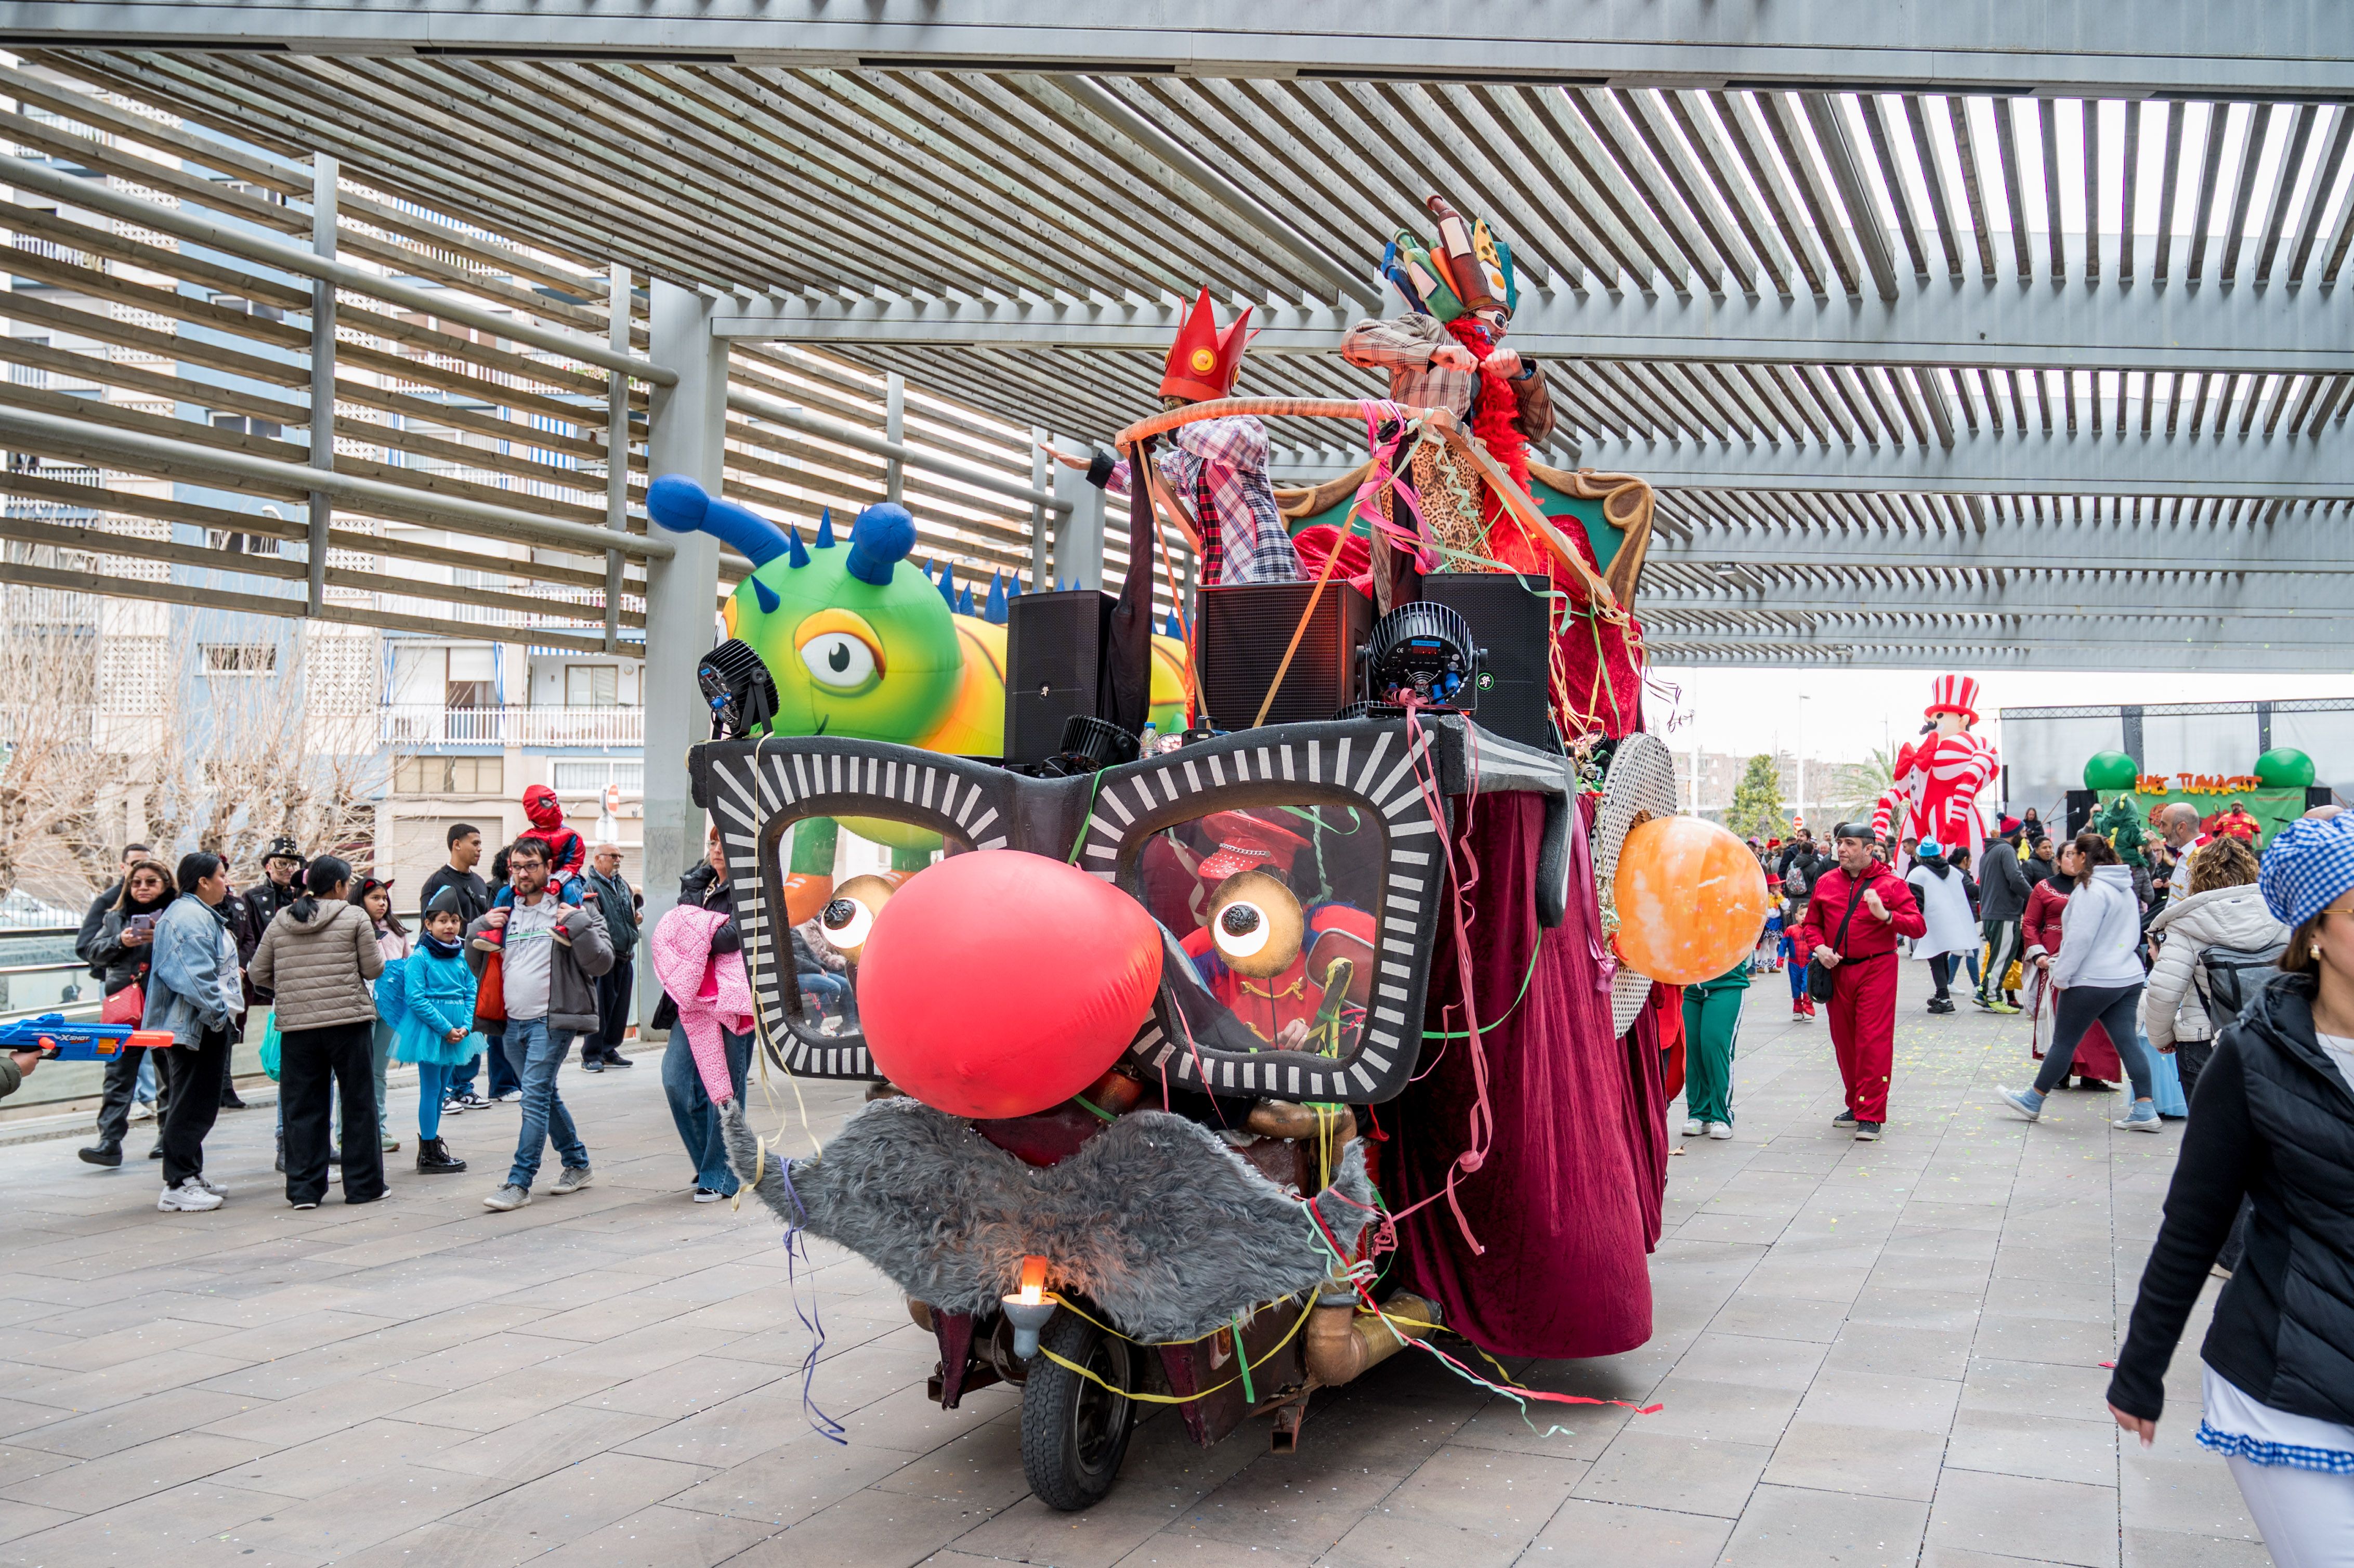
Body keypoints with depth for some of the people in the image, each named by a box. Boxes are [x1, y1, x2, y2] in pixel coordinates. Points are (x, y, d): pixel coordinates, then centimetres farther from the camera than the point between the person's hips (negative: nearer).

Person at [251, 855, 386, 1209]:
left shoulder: (280, 922, 8)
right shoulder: (354, 917, -3)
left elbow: (259, 973, 11)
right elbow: (373, 969, -2)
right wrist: (379, 951, 19)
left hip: (296, 1026, 3)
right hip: (348, 1021, -3)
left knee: (302, 1107, 9)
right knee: (358, 1103, 6)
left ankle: (303, 1188, 9)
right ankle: (363, 1185, 11)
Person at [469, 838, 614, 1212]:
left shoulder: (571, 910, -3)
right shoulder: (505, 913, 14)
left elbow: (602, 962, -10)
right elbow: (478, 967, 20)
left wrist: (577, 925, -21)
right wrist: (479, 930, 3)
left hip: (551, 1021, -7)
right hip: (512, 1023, 7)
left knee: (536, 1096, -12)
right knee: (545, 1096, 15)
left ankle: (519, 1183, -10)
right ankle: (578, 1164, 29)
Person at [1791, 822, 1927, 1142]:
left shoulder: (1891, 884, -4)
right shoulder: (1826, 883, 8)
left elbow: (1919, 927, -10)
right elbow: (1811, 923, 18)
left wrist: (1886, 915, -26)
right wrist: (1819, 947, -2)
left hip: (1876, 970, -5)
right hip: (1837, 971, 5)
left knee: (1873, 1041, -8)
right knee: (1844, 1041, 11)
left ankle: (1871, 1115, -4)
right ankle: (1857, 1106, 26)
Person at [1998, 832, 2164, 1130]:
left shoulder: (2091, 889, -16)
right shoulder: (2126, 888, 13)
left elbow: (2080, 938, -20)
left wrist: (2061, 976, -12)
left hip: (2093, 981, -9)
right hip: (2129, 977, 9)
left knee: (2064, 1041, 3)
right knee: (2127, 1041, 7)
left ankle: (2033, 1101, 14)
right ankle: (2145, 1110, 2)